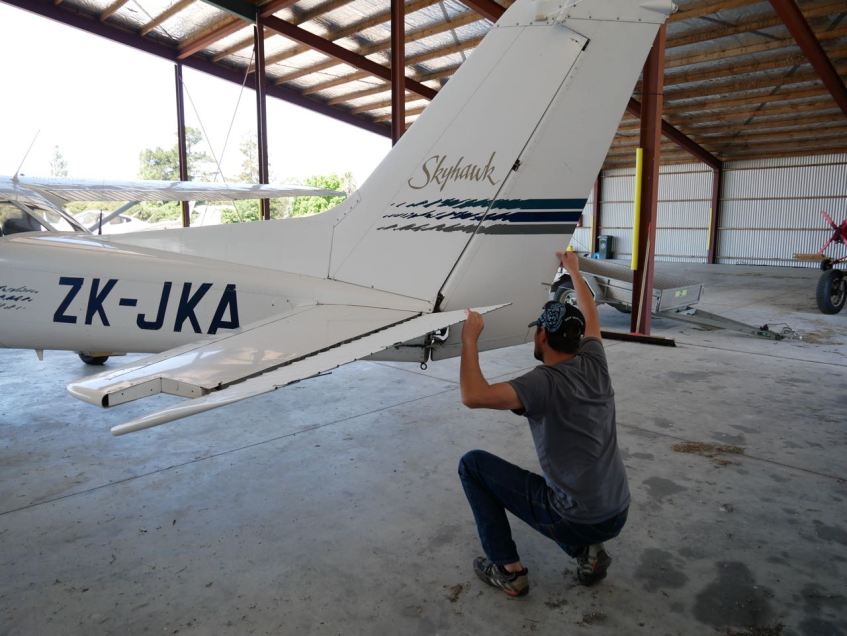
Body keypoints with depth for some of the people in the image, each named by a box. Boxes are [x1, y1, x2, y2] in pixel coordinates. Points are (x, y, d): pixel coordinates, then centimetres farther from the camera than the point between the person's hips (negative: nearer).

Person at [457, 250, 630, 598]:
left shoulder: (544, 383, -20)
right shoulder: (594, 365, -1)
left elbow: (473, 396, -33)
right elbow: (590, 316, 18)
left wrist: (470, 337, -19)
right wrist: (573, 269, 31)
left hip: (576, 520, -7)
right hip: (617, 515, 7)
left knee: (473, 464, 4)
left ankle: (508, 569, 9)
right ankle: (587, 550, 14)